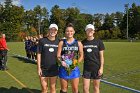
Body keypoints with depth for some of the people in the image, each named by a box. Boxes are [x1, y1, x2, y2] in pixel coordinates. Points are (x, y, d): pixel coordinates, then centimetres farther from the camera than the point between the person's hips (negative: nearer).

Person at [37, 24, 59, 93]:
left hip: (54, 69, 2)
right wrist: (39, 68, -7)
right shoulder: (42, 41, -5)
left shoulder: (58, 42, 0)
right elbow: (39, 54, -4)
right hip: (43, 69, -1)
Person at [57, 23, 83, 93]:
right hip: (64, 68, 0)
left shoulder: (78, 43, 2)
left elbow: (81, 56, 4)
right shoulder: (62, 42, 1)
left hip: (74, 68, 0)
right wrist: (61, 62, -21)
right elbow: (58, 55, -1)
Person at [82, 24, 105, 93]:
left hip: (96, 68, -1)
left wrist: (101, 68, -7)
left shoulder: (98, 42, -3)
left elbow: (101, 56, -2)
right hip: (86, 68, 2)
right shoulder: (83, 42, 3)